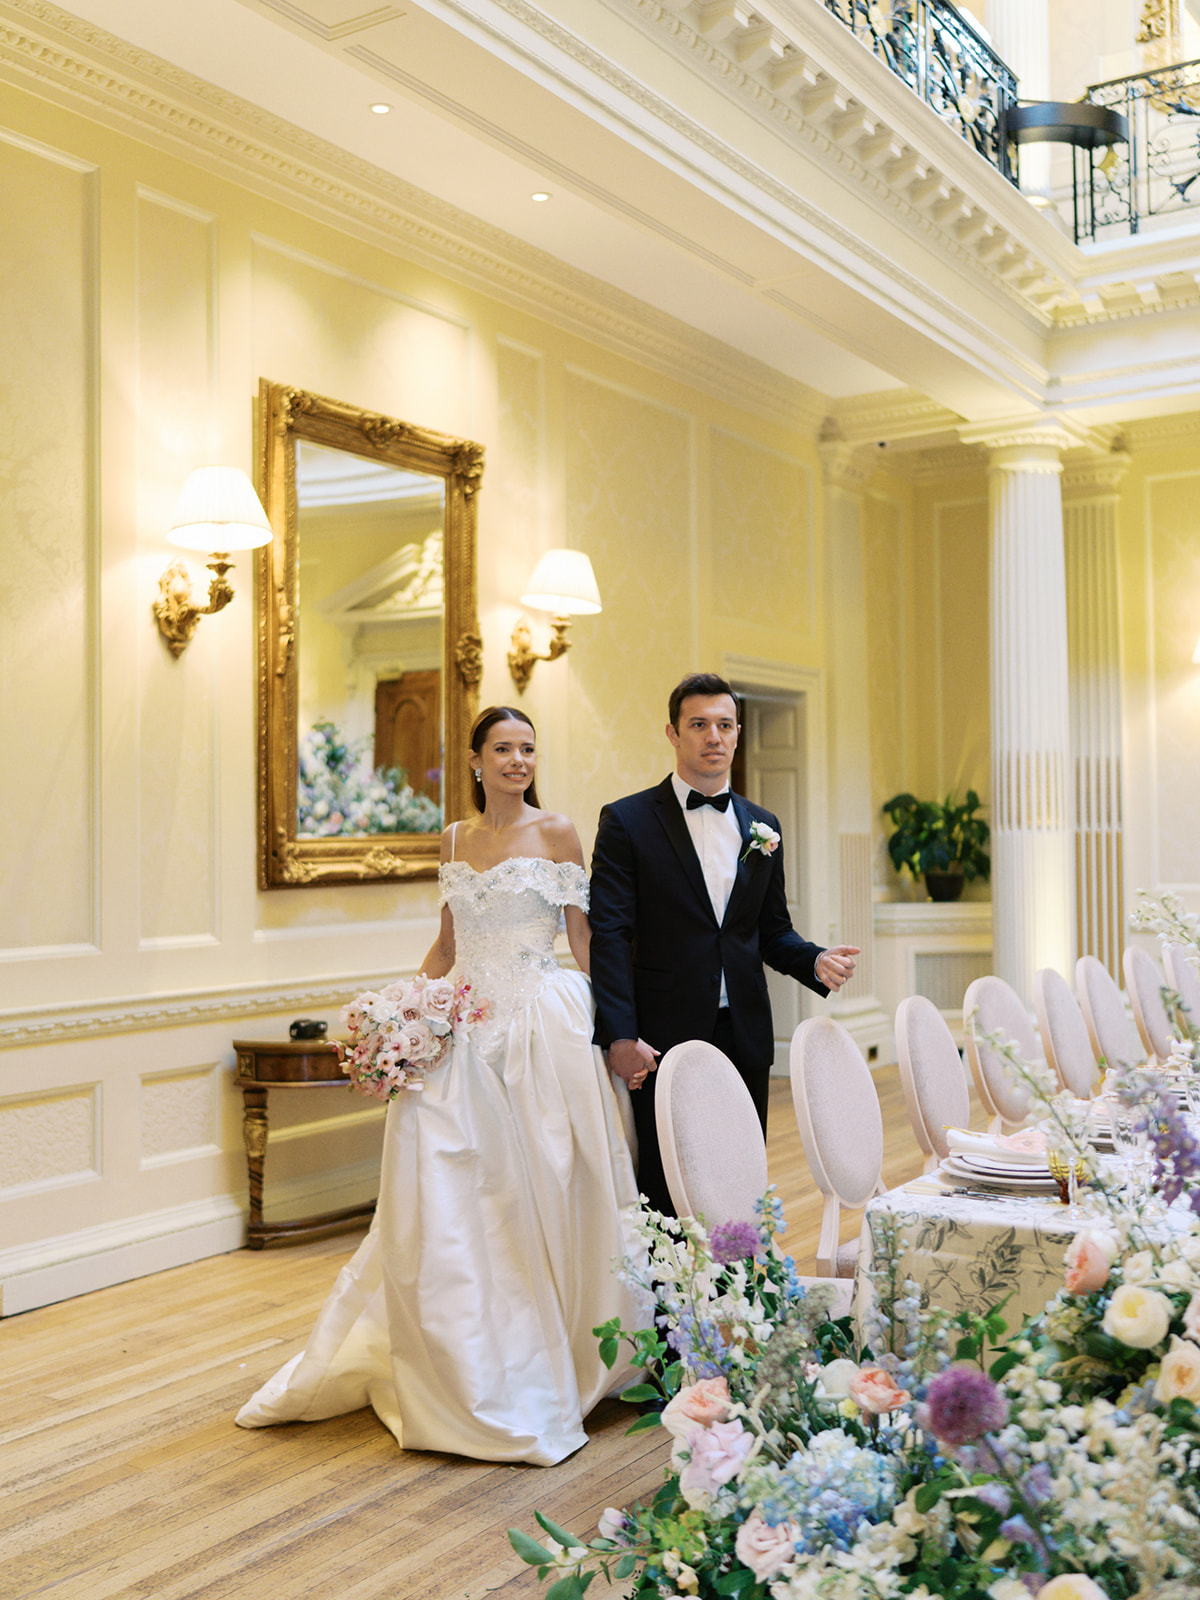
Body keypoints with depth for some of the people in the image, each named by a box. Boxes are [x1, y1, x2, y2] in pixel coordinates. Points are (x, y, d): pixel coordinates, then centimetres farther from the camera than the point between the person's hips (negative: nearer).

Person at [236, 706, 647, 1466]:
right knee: (457, 1197, 3)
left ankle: (553, 1367, 19)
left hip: (546, 1025, -4)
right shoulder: (455, 840, 12)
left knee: (542, 1192, 3)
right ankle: (471, 1369, 18)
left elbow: (585, 936, -1)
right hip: (470, 1027, 4)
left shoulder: (557, 833, -2)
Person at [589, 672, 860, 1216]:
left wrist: (816, 962, -4)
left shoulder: (762, 825, 13)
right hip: (663, 1039, -4)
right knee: (664, 1197, 1)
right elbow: (610, 936, -7)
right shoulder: (626, 821, -1)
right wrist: (620, 1036, -16)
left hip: (745, 1038, 4)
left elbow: (773, 931, 17)